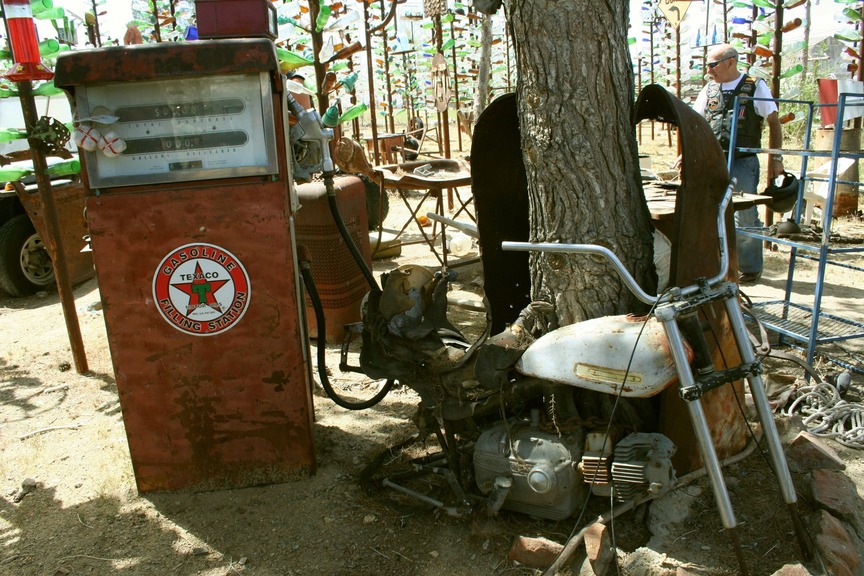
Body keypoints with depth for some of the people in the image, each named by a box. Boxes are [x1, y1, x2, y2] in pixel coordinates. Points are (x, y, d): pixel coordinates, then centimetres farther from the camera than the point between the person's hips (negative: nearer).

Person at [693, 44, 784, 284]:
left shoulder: (755, 87, 0)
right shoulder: (709, 89, 11)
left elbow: (774, 123, 1)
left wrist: (776, 159, -4)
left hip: (743, 162, -4)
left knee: (745, 216, -2)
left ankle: (750, 268, 10)